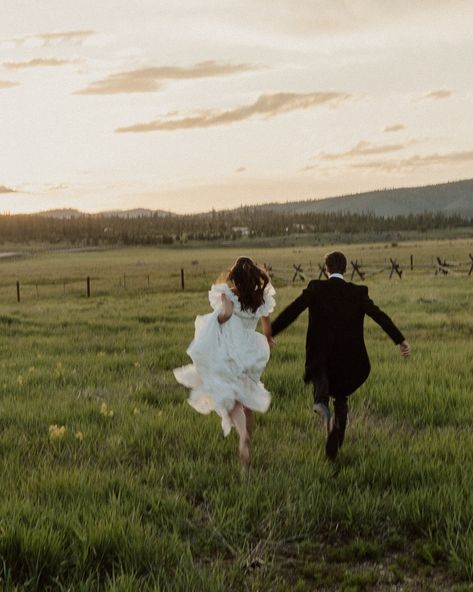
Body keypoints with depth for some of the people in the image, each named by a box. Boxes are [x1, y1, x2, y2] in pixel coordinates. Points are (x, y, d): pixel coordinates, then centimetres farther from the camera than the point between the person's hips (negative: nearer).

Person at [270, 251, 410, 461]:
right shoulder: (358, 292, -1)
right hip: (348, 356, 2)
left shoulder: (315, 288, -4)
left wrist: (269, 334, -6)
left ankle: (321, 402, -13)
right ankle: (334, 445, 12)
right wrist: (400, 340, -6)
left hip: (320, 355, -1)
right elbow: (380, 316, -7)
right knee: (341, 398, 18)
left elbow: (291, 311, -9)